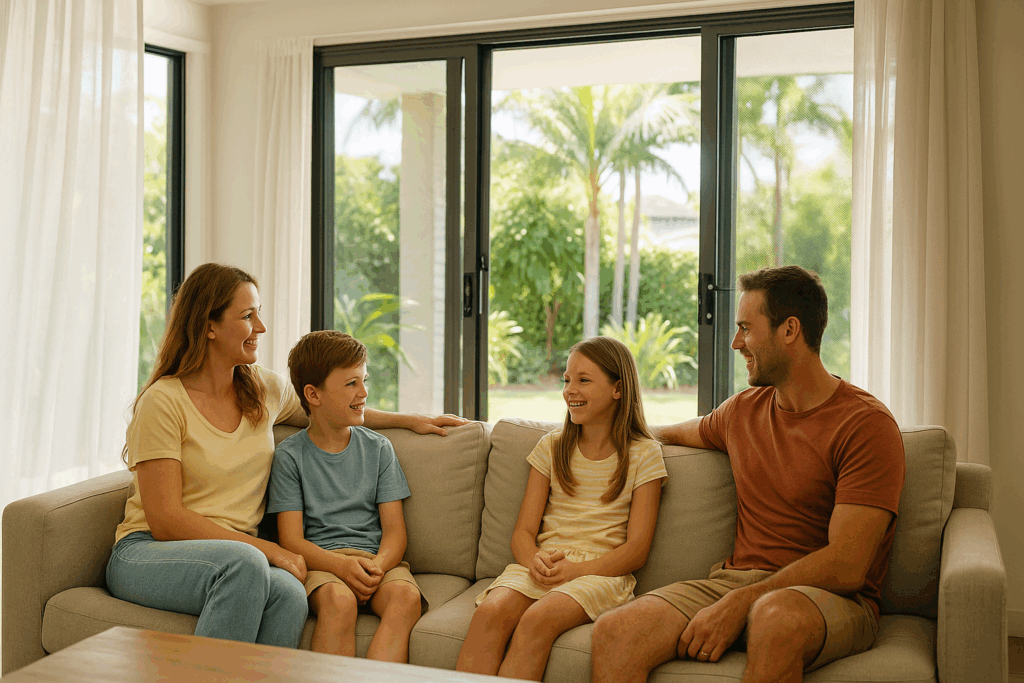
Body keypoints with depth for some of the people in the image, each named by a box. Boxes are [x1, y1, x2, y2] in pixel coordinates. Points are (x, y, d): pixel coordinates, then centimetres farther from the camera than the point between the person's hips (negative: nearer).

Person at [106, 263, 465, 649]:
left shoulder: (266, 389, 11)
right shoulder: (162, 401, -8)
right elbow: (165, 520, -12)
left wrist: (411, 420, 26)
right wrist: (267, 549, -17)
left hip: (238, 558, 4)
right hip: (147, 554, -4)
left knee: (289, 593, -32)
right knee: (244, 561, -37)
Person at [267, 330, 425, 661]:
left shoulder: (378, 448, 12)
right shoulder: (289, 456, 5)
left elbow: (394, 529, 8)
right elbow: (291, 540, -2)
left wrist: (377, 565, -16)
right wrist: (342, 565, -21)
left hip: (377, 557, 2)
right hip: (320, 558, -2)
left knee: (406, 596, -31)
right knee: (338, 599, -36)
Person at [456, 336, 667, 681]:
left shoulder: (644, 454, 5)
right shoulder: (552, 446, 15)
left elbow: (637, 549, 0)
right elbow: (523, 531, 10)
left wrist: (576, 570, -16)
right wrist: (535, 561, -14)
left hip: (601, 571, -3)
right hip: (543, 563, 3)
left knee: (538, 618, -34)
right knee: (491, 610, -30)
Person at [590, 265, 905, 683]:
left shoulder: (867, 424, -7)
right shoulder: (743, 410, 14)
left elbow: (846, 567, -15)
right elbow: (685, 431, 39)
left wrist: (741, 602, -20)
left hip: (831, 598, -5)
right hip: (733, 579, 5)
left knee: (776, 616, -41)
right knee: (614, 632, -22)